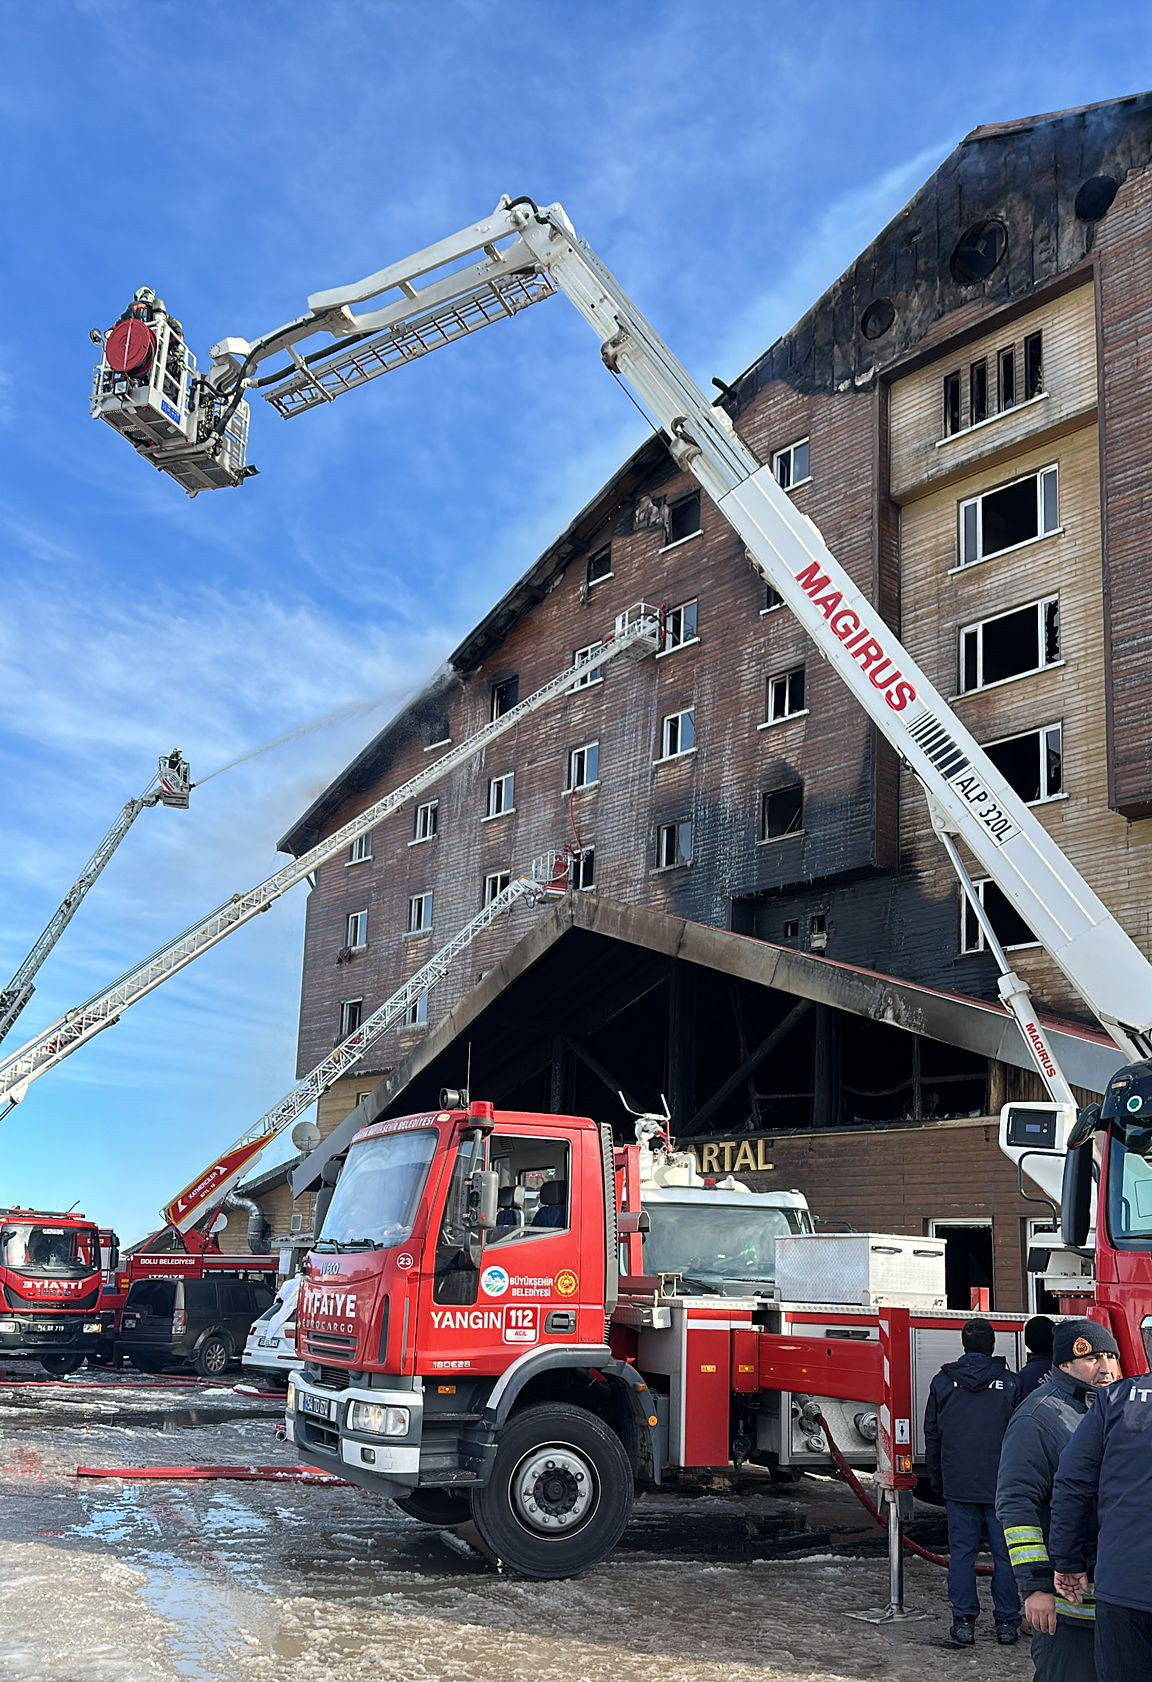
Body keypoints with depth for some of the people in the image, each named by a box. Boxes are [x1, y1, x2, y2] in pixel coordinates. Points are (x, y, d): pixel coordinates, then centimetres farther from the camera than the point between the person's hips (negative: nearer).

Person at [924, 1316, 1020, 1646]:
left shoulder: (943, 1381, 3)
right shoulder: (1010, 1382, -3)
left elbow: (931, 1434, 9)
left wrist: (936, 1479, 18)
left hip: (958, 1485, 1)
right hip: (1002, 1484, -1)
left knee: (961, 1553, 6)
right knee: (1005, 1553, 6)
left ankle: (964, 1621, 6)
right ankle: (1007, 1622, 10)